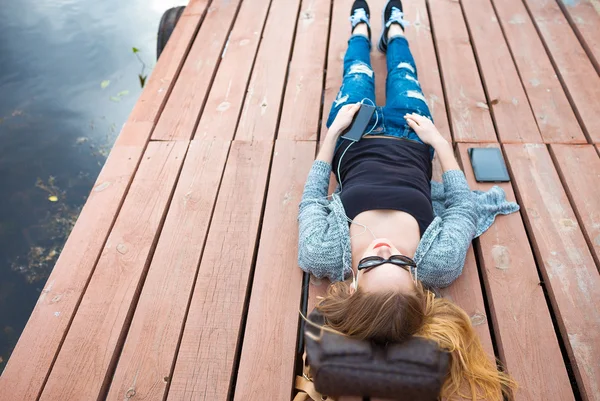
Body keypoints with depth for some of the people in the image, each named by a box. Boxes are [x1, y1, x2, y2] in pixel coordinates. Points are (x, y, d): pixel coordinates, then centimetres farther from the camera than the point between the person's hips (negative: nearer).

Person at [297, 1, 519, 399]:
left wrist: (333, 130, -12)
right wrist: (438, 138, -10)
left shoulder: (322, 257, -42)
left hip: (354, 144, 0)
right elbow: (463, 204, -18)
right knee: (403, 73, 25)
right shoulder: (440, 264, -39)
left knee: (358, 76, 26)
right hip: (411, 143, 0)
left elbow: (312, 197, -20)